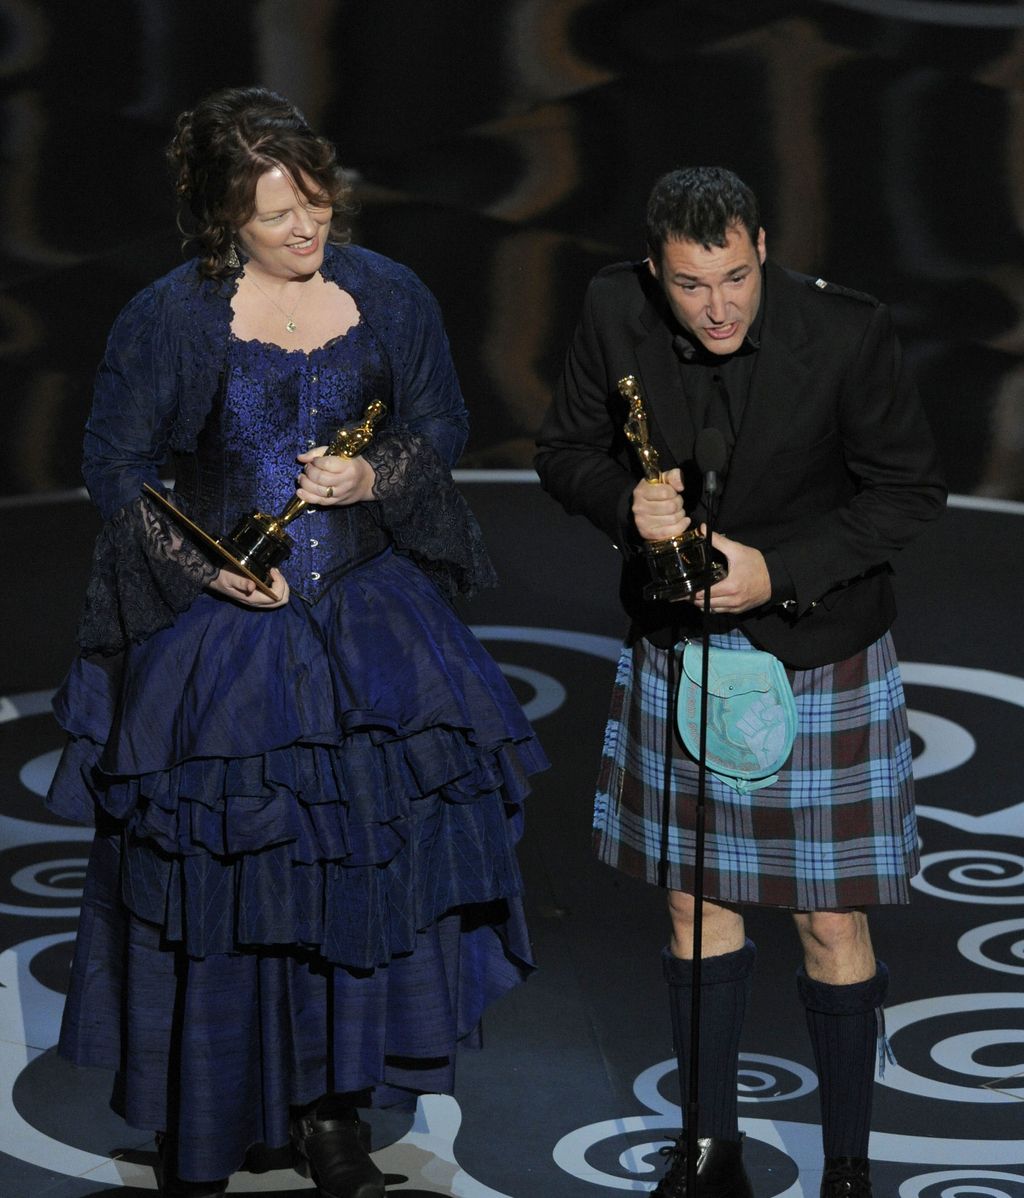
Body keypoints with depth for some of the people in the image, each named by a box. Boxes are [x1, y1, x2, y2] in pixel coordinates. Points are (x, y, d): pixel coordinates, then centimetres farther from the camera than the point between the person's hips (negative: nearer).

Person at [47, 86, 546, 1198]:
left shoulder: (388, 296, -1)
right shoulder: (168, 319, -10)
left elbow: (442, 425, 10)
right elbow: (114, 467, -1)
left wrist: (374, 476, -10)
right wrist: (204, 563, -13)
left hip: (367, 622, 3)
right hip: (219, 625, -2)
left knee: (367, 859, 3)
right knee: (212, 873, 5)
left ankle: (331, 1108, 19)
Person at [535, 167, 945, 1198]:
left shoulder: (847, 334, -21)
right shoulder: (614, 314, -12)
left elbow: (910, 489, -11)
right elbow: (566, 451, 1)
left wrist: (779, 569, -22)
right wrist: (624, 503, -22)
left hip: (817, 657, -3)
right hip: (678, 650, 3)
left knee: (831, 922, 2)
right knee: (695, 899, 14)